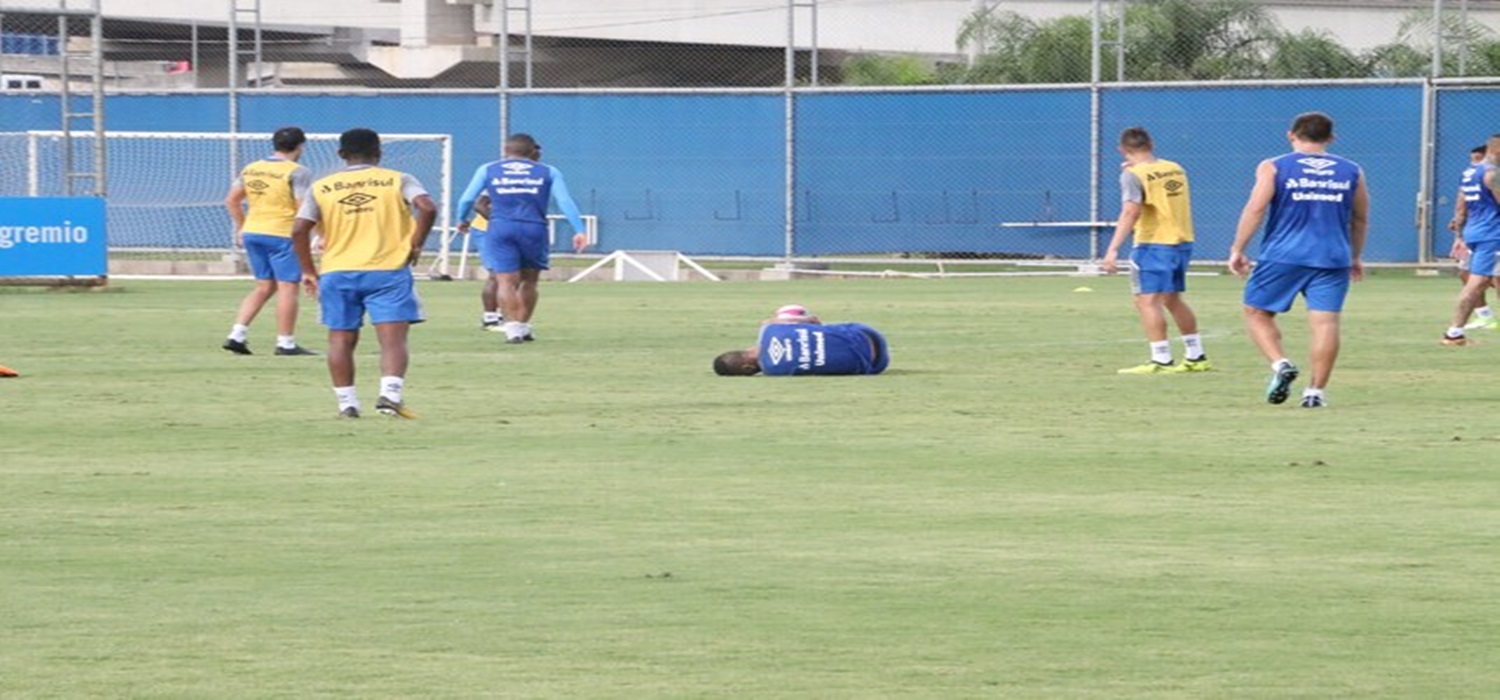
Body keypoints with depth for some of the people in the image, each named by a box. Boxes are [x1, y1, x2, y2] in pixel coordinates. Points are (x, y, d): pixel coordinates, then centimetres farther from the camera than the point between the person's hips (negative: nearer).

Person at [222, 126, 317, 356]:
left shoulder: (251, 169, 10)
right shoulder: (297, 172, -10)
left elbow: (231, 201, 14)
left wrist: (241, 227, 24)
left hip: (252, 233, 7)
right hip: (282, 234, -7)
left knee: (264, 286, 16)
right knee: (287, 287, 1)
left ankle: (237, 335, 8)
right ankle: (286, 343, 2)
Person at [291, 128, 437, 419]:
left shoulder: (322, 188, 8)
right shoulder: (398, 181, 2)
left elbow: (299, 230, 1)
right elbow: (427, 208, -13)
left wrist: (308, 270, 10)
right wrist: (416, 244, -2)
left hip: (337, 273, 2)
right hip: (388, 271, -2)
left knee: (341, 340, 11)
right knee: (393, 338, -4)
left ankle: (346, 402, 10)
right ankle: (390, 393, -22)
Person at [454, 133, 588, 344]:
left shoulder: (488, 170, 13)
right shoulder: (548, 172, 13)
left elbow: (466, 199, 12)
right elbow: (565, 201, 3)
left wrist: (462, 220, 31)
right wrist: (579, 230, 0)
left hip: (500, 229, -1)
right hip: (534, 230, 1)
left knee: (506, 281, -4)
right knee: (529, 280, 16)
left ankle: (512, 327, -17)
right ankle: (523, 325, 18)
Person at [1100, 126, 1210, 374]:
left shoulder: (1133, 175, -10)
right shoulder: (1176, 169, 11)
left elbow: (1131, 211, -22)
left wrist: (1113, 249, -27)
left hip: (1153, 244, -8)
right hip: (1182, 242, 8)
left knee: (1147, 300, -7)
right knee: (1172, 299, 20)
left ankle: (1161, 360, -15)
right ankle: (1196, 356, 24)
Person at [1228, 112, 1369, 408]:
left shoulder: (1273, 168, 1)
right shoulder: (1351, 172, 10)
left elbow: (1256, 209, -7)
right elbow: (1360, 220, 18)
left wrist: (1237, 250, -1)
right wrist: (1355, 257, 30)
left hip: (1283, 256, -2)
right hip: (1332, 259, 2)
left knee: (1257, 312, 11)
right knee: (1325, 322, 1)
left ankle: (1280, 364, -9)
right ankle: (1316, 390, -2)